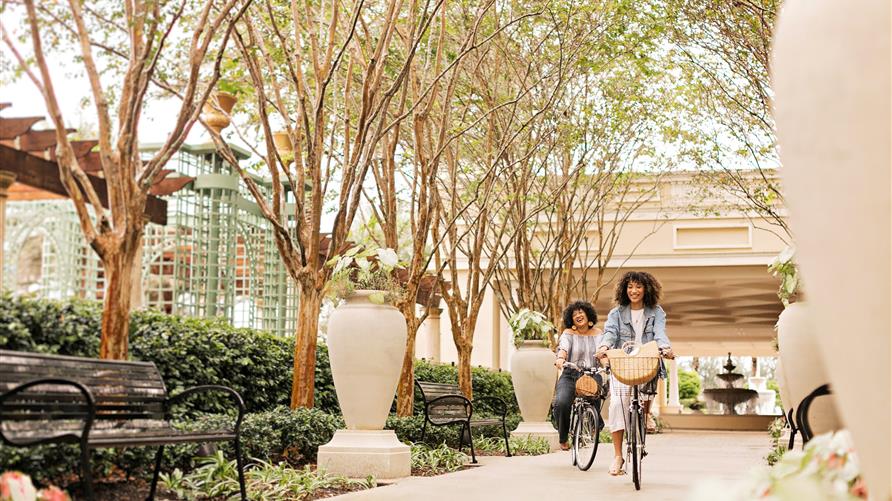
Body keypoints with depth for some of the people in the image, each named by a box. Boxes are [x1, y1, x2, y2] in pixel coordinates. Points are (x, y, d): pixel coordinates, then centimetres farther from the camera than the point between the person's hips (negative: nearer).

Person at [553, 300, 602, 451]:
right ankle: (563, 438, -5)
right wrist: (560, 358, -37)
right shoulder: (568, 333, 4)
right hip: (570, 376, -2)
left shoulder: (598, 334, 12)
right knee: (561, 403, -27)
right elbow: (563, 347, -15)